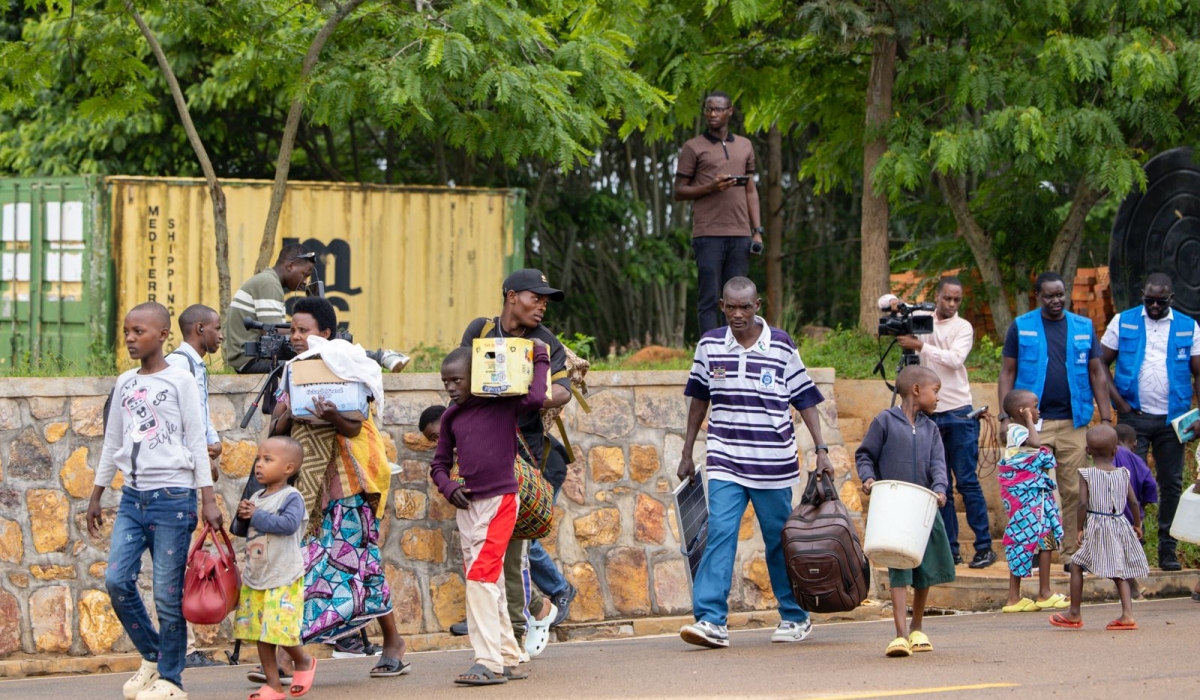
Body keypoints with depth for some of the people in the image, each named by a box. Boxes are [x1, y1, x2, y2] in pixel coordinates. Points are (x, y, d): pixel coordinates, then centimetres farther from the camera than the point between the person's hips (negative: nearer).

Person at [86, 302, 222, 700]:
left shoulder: (179, 381, -2)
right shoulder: (125, 384, 12)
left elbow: (196, 441, -4)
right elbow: (112, 443, 20)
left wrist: (208, 499, -8)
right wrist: (96, 496, 20)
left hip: (172, 497, -5)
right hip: (133, 496, 5)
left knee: (168, 592, -4)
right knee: (117, 580, -7)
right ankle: (152, 657, 13)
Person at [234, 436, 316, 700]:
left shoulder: (291, 497, -10)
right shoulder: (256, 498, 12)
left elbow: (289, 524, -27)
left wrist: (256, 516, -18)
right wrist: (242, 515, -1)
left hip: (283, 579, -7)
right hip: (255, 577, 7)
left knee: (280, 630, -11)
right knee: (260, 633, 6)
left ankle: (303, 660, 18)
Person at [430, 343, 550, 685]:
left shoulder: (503, 404, -5)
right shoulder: (451, 417, 10)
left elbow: (535, 398, -24)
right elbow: (439, 464, 17)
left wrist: (541, 360, -11)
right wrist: (448, 486, -3)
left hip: (500, 501, -7)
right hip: (468, 504, 7)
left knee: (482, 577, -16)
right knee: (489, 582, 10)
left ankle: (489, 662, -16)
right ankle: (508, 659, 18)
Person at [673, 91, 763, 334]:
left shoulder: (745, 146, 17)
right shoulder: (693, 148, 4)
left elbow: (751, 190, 18)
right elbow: (679, 192, 3)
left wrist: (757, 230, 9)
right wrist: (710, 188, -14)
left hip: (740, 235, 4)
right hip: (708, 234, -4)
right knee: (710, 298, -5)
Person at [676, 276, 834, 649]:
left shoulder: (781, 346, -1)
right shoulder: (709, 346, 4)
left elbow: (805, 400, 3)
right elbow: (699, 399, 13)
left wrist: (821, 449, -4)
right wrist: (687, 454, 14)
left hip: (774, 465, -1)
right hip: (725, 464, 1)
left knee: (780, 541, 7)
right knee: (719, 533, -14)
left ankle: (794, 617, 22)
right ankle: (711, 620, -19)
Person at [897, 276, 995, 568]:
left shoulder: (963, 327, 0)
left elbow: (954, 359, -16)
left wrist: (920, 346, -18)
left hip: (958, 414, -3)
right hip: (929, 414, 3)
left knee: (967, 481, -5)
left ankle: (984, 547, -2)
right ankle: (950, 549, 8)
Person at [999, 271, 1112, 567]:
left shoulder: (1084, 328, 10)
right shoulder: (1021, 327, 5)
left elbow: (1097, 373, 11)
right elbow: (1007, 373, 5)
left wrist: (1106, 419, 5)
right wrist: (1005, 416, -4)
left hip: (1074, 423, 2)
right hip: (1033, 421, -2)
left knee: (1074, 491, 1)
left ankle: (1072, 552, 7)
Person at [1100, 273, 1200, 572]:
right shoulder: (1123, 322, 3)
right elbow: (1101, 365, 2)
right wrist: (1118, 402, -8)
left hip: (1172, 420, 2)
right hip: (1134, 417, -1)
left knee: (1172, 484, 6)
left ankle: (1168, 550, 15)